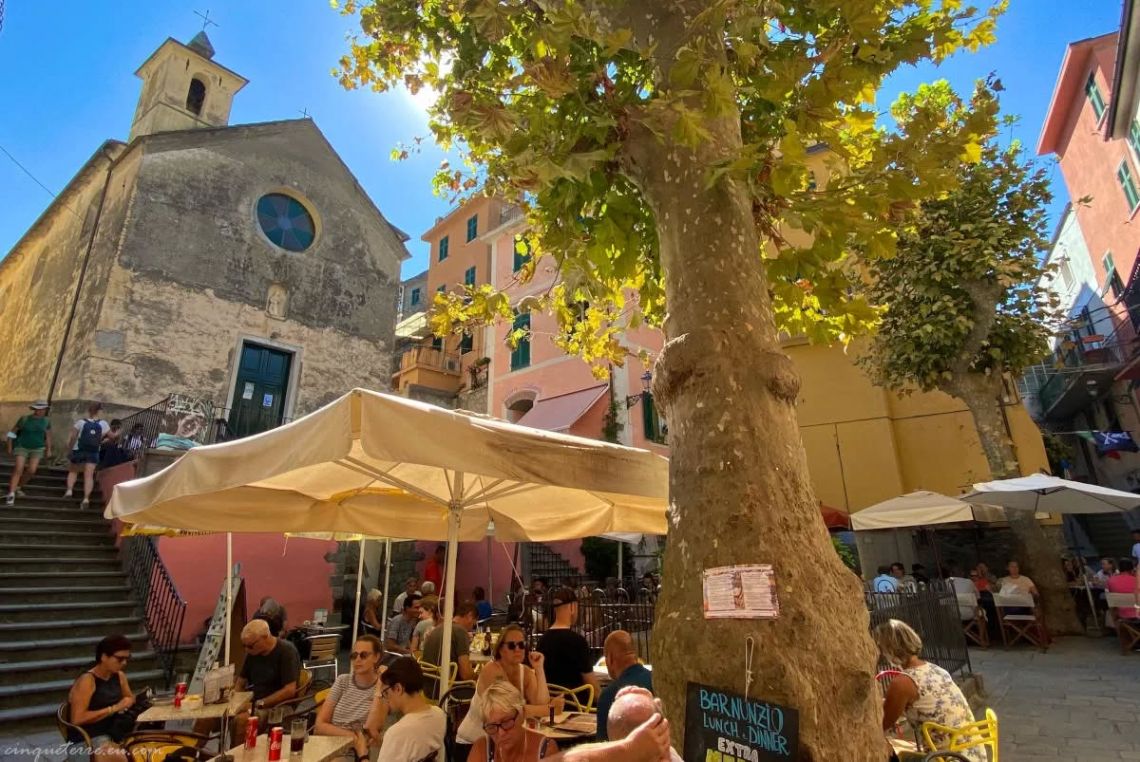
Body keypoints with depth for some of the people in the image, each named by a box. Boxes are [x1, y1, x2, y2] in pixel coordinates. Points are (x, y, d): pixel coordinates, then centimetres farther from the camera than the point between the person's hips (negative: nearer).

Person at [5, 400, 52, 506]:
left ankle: (16, 487, 19)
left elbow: (48, 436, 5)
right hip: (22, 447, -2)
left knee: (32, 471, -7)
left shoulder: (46, 421, -3)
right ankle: (11, 494, -12)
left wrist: (48, 450, 3)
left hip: (38, 449, 2)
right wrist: (10, 447, -1)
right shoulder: (24, 419, -9)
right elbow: (12, 432, 0)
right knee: (19, 470, -15)